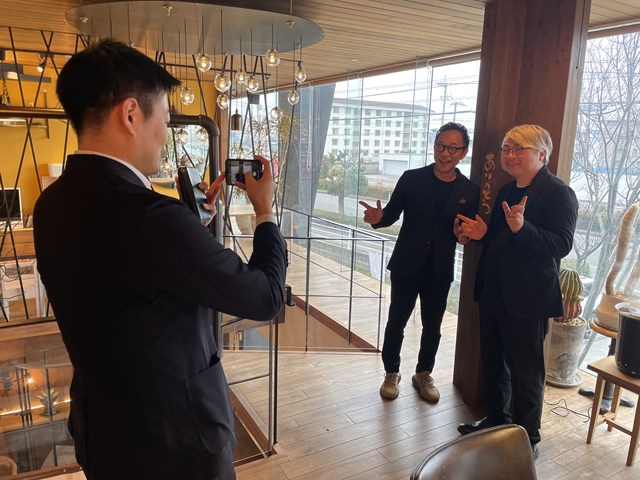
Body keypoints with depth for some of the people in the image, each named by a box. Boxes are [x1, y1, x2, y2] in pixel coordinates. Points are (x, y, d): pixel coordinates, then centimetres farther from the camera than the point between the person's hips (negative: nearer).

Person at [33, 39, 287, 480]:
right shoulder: (149, 215, -31)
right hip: (173, 439, -7)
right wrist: (265, 209, -7)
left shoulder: (53, 204, -5)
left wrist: (199, 214, 7)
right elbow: (266, 297, -20)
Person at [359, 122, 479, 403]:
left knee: (432, 327, 15)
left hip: (440, 271, 2)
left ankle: (423, 375, 37)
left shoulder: (469, 191, -1)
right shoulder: (411, 179, -6)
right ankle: (391, 373, 31)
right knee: (396, 322, 10)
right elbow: (393, 213, -2)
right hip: (406, 266, -1)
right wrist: (378, 218, -25)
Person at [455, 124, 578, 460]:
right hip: (493, 292, 8)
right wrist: (481, 233, 0)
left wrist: (522, 227, -35)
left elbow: (561, 245, -21)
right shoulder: (507, 191, 13)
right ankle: (497, 420, 39)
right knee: (492, 363, 19)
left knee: (525, 372, 6)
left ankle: (528, 439, 26)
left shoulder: (558, 193, -12)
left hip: (526, 300, -8)